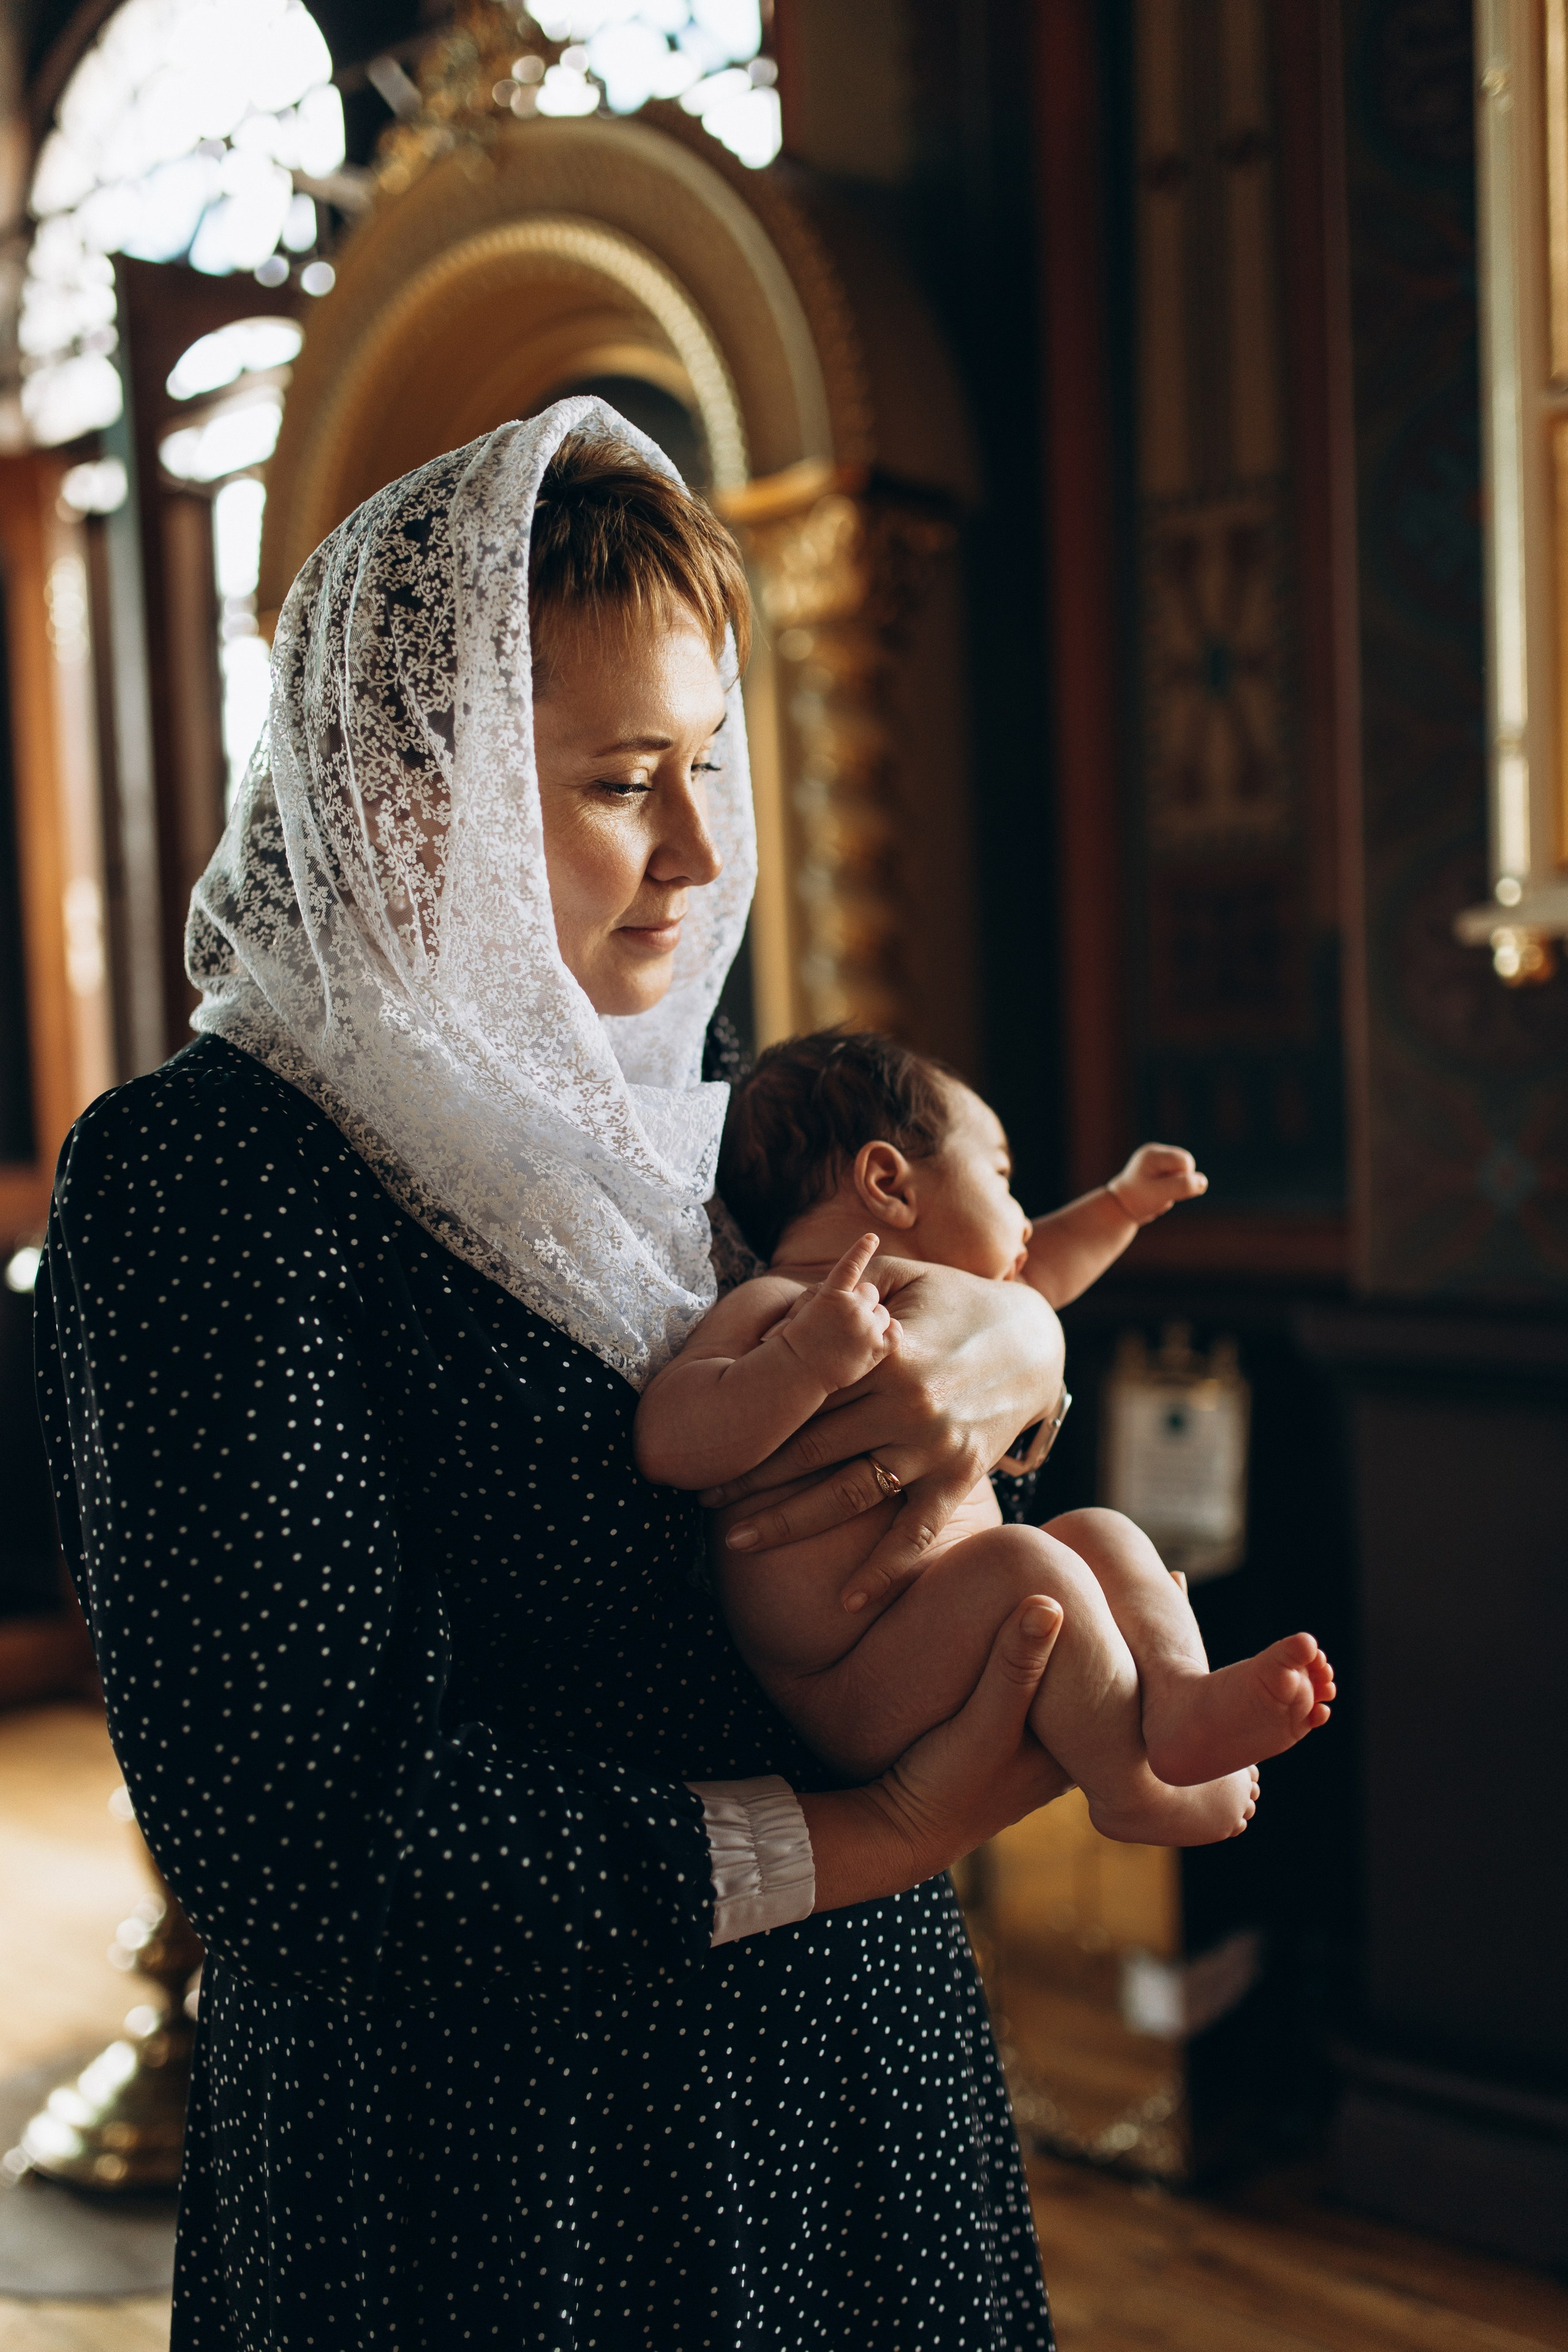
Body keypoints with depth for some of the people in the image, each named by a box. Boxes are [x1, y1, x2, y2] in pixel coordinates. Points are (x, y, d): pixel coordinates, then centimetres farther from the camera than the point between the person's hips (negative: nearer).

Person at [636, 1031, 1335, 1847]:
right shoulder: (772, 1309, -12)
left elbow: (1029, 1280, 40)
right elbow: (668, 1441, -27)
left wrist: (1122, 1203, 38)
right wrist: (808, 1360, -38)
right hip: (853, 1705, -10)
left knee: (1103, 1534, 8)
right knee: (1025, 1563, -28)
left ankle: (1179, 1696, -18)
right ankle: (1132, 1788, -14)